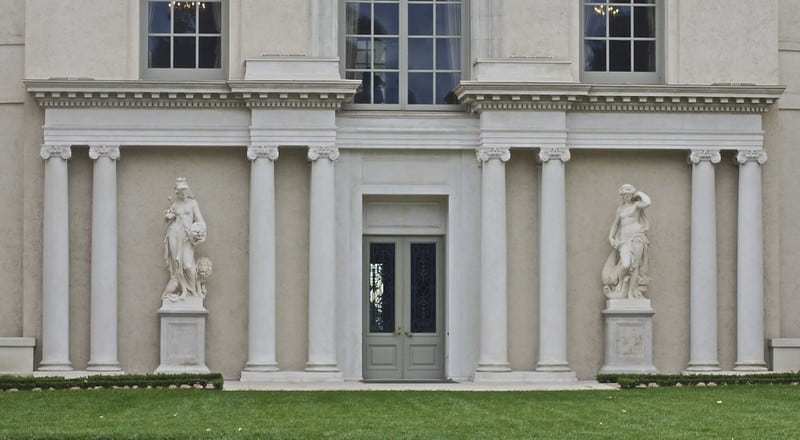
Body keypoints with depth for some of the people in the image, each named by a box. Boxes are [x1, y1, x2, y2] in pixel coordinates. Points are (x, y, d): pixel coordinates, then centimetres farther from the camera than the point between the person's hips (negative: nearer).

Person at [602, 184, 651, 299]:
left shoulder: (636, 204, 4)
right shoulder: (620, 209, 18)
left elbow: (647, 203, -19)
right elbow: (615, 224, 19)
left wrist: (639, 194, -2)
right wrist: (611, 237, 4)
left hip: (637, 237, -3)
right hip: (624, 238, 3)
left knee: (634, 265, -6)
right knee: (625, 264, -17)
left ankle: (630, 293, -2)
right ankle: (619, 285, 5)